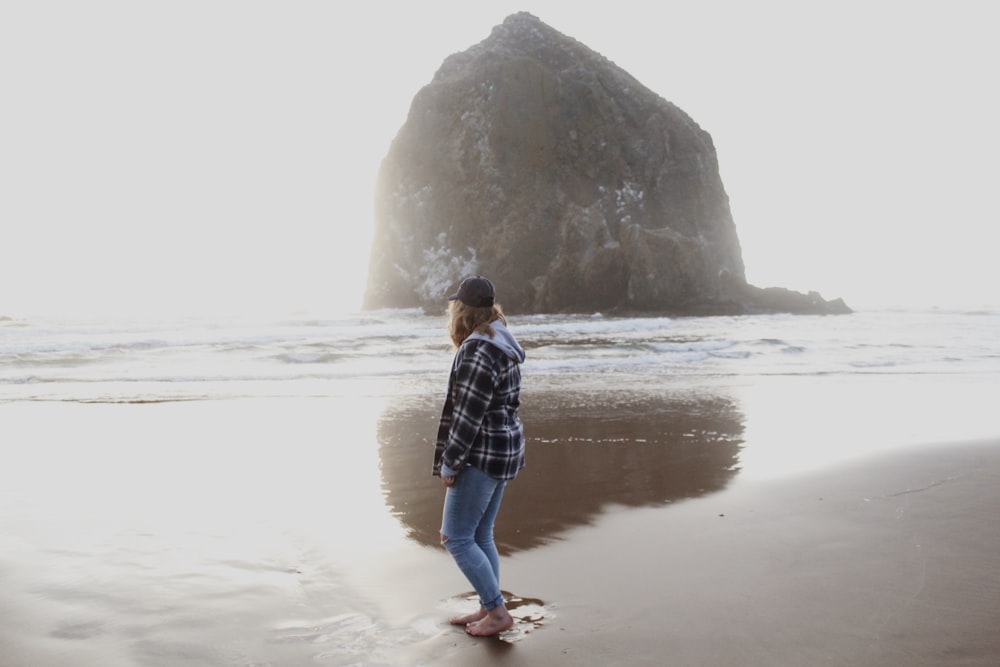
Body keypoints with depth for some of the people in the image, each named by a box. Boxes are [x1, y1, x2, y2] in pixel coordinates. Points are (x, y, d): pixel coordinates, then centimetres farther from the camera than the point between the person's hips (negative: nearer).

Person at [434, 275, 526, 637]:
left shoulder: (476, 350, -20)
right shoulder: (502, 342, 11)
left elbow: (468, 414, -22)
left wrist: (449, 462, -13)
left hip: (482, 454, -10)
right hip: (505, 447, 10)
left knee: (456, 538, 0)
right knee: (481, 536, 17)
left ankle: (497, 611, 6)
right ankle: (488, 609, 25)